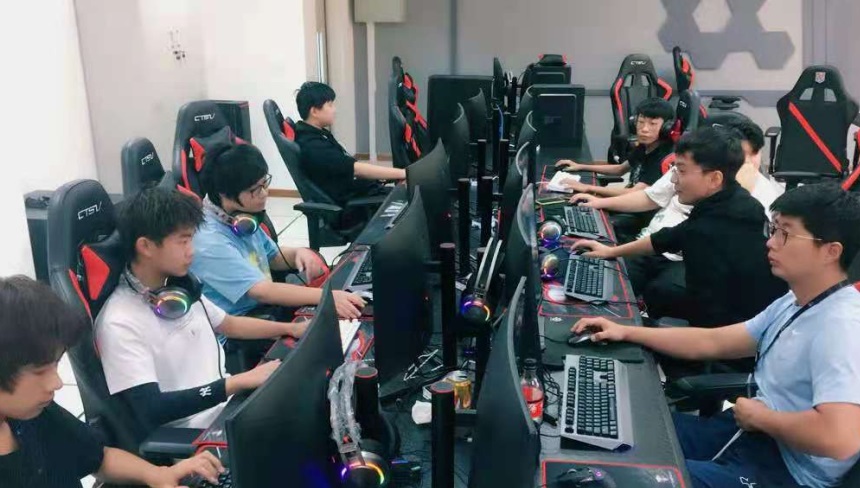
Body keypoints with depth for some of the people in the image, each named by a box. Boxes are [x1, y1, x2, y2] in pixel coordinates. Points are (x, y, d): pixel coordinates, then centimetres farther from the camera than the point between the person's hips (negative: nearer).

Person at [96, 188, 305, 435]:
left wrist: (291, 328, 15)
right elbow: (152, 410, -25)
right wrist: (241, 381, -28)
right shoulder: (120, 323, -17)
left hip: (226, 408, 8)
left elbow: (229, 325, 23)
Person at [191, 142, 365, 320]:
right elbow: (262, 291, -29)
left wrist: (298, 253, -5)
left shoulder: (240, 217, 3)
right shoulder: (209, 240, -24)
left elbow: (273, 256, 18)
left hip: (265, 308, 8)